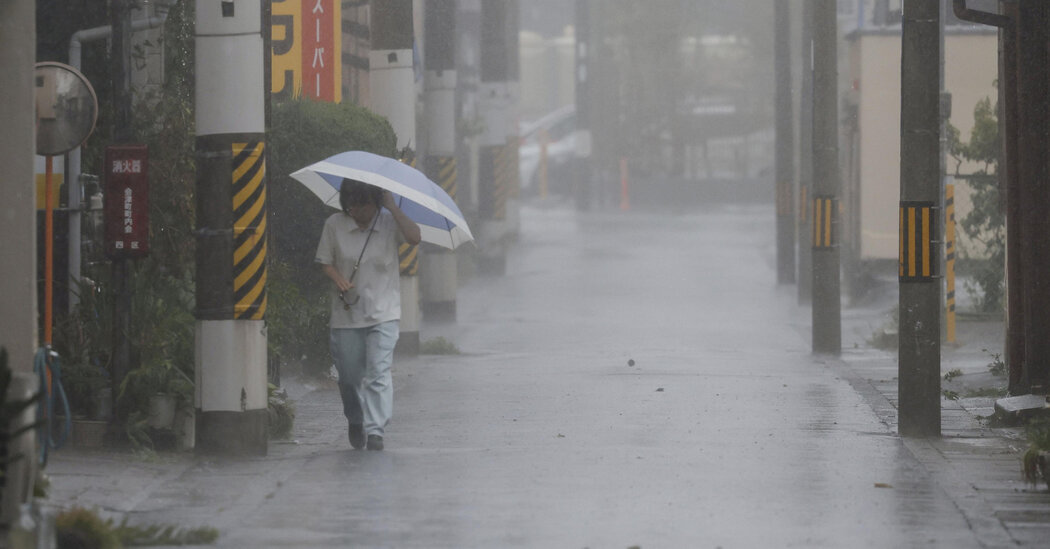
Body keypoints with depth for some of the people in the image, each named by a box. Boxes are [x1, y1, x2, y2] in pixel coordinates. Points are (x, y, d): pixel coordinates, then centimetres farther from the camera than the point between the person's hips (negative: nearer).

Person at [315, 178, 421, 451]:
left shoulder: (389, 223, -1)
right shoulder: (334, 225, 2)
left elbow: (414, 237, -18)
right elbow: (325, 261, 7)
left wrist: (392, 207, -19)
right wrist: (339, 280, -13)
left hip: (383, 313, -2)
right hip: (346, 313, 2)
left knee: (378, 372, -13)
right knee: (349, 375, 7)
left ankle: (375, 430, -14)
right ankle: (355, 421, 34)